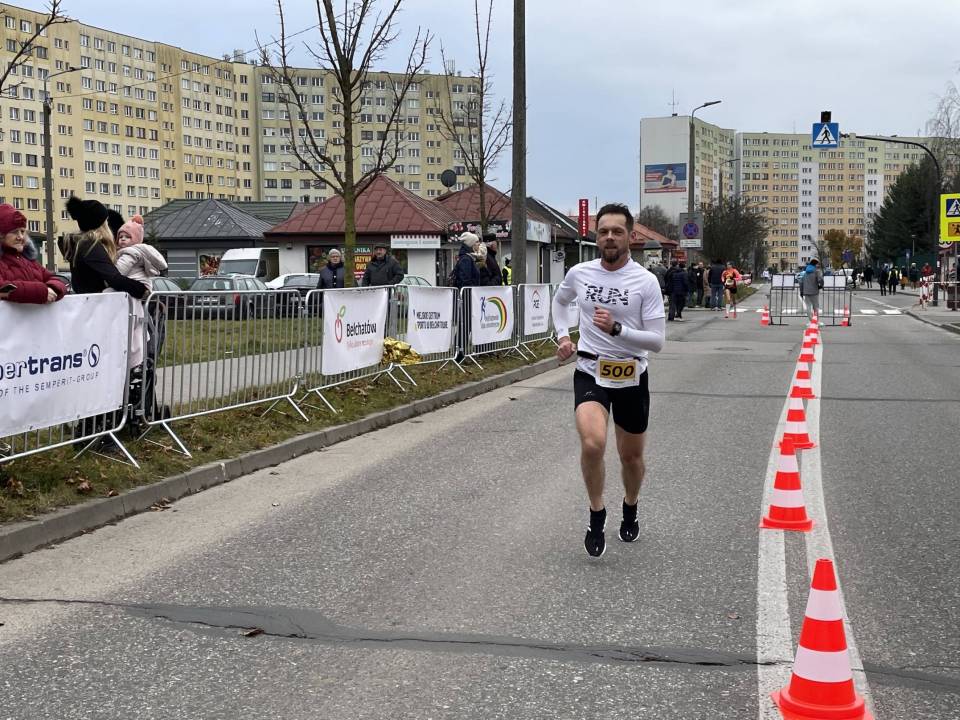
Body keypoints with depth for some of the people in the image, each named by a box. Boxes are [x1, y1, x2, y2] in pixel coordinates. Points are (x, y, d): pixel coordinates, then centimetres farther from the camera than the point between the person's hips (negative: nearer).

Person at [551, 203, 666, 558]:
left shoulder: (645, 281, -11)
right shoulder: (579, 273, -3)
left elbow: (657, 341, -14)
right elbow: (559, 301, 21)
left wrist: (616, 328, -27)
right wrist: (563, 335, 7)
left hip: (632, 378, 0)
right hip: (590, 372, 0)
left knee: (631, 455, 14)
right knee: (593, 443, -25)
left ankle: (630, 509, 45)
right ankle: (597, 515, -2)